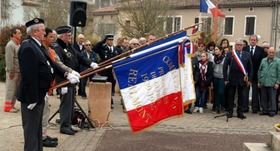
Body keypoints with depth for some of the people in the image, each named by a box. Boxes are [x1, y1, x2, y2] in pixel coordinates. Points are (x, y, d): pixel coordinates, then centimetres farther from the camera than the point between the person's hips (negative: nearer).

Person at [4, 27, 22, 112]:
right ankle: (7, 107, 4)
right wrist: (11, 71, -22)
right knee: (11, 89, -3)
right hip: (13, 71, -9)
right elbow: (9, 59, -19)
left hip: (18, 71, 9)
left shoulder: (18, 44, 15)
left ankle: (12, 105, 21)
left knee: (15, 89, 12)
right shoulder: (10, 45, -14)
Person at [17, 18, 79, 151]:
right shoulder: (28, 47, -22)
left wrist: (67, 75, 5)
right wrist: (32, 98, -26)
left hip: (39, 94, 10)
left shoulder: (37, 45, 11)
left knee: (37, 126, 19)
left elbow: (51, 64, 14)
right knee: (31, 127, 0)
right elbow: (28, 75, -27)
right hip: (32, 96, -10)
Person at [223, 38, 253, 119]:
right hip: (232, 79, -1)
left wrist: (249, 79, 0)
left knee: (242, 97, 7)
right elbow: (225, 67, -1)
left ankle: (240, 112, 16)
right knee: (231, 96, 8)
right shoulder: (229, 54, 0)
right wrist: (225, 79, -5)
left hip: (243, 79, 1)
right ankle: (230, 112, 17)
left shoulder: (247, 55, 5)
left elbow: (250, 68, 6)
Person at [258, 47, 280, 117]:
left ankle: (272, 111, 9)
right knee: (264, 98, 9)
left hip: (272, 84, -4)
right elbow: (259, 71, 13)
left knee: (272, 98, 1)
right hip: (263, 83, 4)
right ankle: (265, 110, 19)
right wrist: (259, 81, 9)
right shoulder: (263, 60, 11)